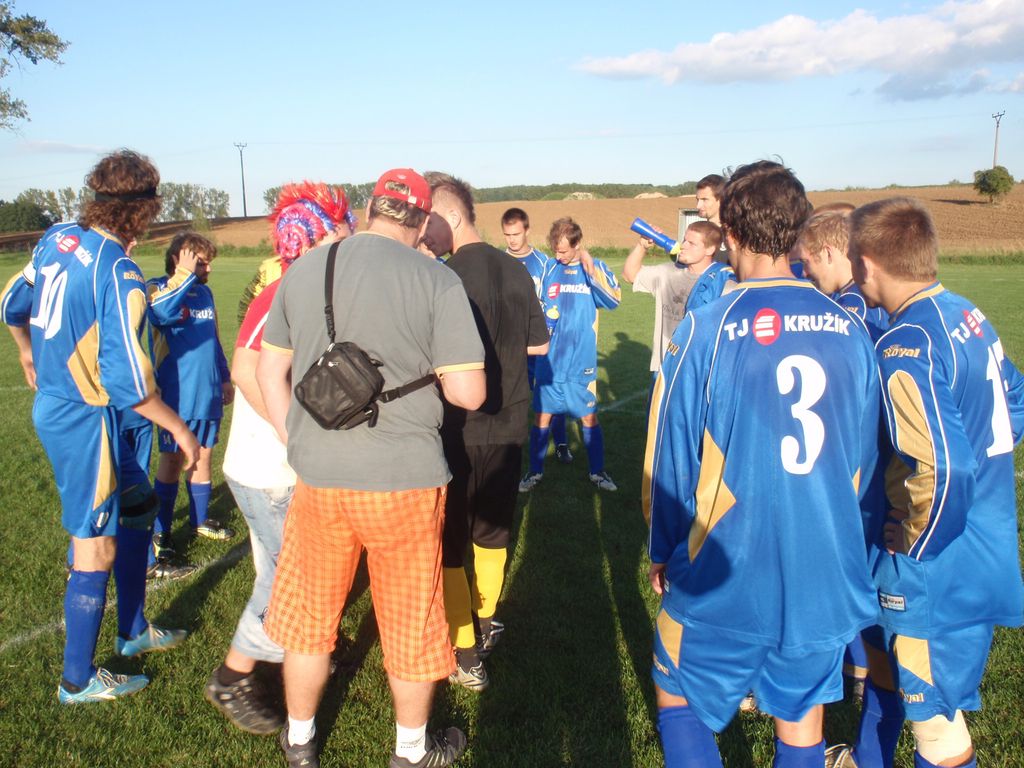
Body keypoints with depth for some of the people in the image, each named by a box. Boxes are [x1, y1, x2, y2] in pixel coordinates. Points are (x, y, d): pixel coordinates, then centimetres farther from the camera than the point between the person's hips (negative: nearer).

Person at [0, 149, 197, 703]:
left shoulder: (57, 238, 2)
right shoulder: (119, 273, -22)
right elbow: (126, 379, -25)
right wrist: (179, 429, -14)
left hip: (54, 403, 9)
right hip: (83, 419, -9)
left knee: (137, 506, 21)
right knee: (97, 547, 3)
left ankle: (133, 631, 34)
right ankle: (78, 680, 18)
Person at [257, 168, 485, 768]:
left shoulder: (303, 270, 2)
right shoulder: (438, 281, -11)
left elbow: (270, 369, 8)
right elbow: (469, 392, -14)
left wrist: (296, 442, 15)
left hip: (317, 478, 3)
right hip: (406, 480, -3)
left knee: (309, 612, 21)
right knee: (412, 621, 16)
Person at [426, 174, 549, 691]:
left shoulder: (449, 276, -19)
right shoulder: (516, 271, 3)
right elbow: (539, 345, 11)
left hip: (461, 431, -7)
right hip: (510, 423, 7)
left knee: (447, 543, 5)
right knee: (493, 530, 23)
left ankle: (465, 656, 10)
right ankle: (486, 621, 40)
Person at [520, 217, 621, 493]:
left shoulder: (596, 268, -3)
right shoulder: (551, 270, 4)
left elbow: (614, 300, -19)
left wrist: (592, 271, -30)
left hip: (581, 360, -2)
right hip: (549, 359, 2)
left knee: (589, 417, 7)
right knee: (542, 417, 7)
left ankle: (597, 471, 23)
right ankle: (535, 471, 22)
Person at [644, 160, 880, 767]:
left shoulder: (707, 331, -16)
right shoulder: (849, 330, -3)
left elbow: (670, 460, -9)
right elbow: (863, 457, 8)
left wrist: (663, 551, 6)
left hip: (729, 580, -4)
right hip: (826, 578, 4)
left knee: (679, 704, 18)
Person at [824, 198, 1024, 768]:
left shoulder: (905, 345, -26)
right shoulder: (967, 315, 2)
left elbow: (943, 468, -32)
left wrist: (915, 543, -16)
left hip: (940, 570, -10)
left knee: (934, 716, 9)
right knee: (884, 645, 29)